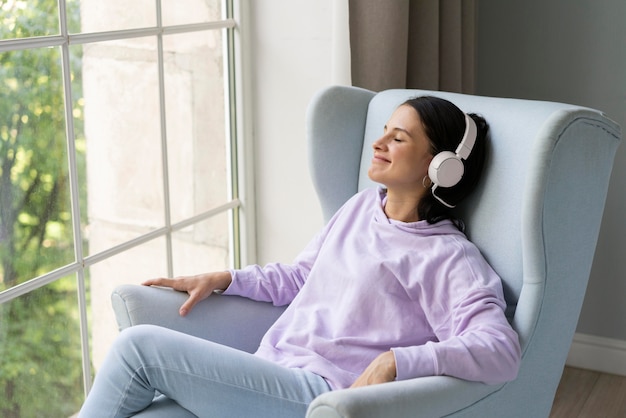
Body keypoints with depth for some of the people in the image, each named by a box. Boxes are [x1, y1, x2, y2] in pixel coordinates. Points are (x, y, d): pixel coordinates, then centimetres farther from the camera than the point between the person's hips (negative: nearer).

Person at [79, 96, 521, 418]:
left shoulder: (449, 257, -7)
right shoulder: (363, 205, 18)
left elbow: (500, 350, -20)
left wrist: (394, 361, -29)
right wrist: (223, 279, 15)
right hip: (270, 381, 7)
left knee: (140, 345, -16)